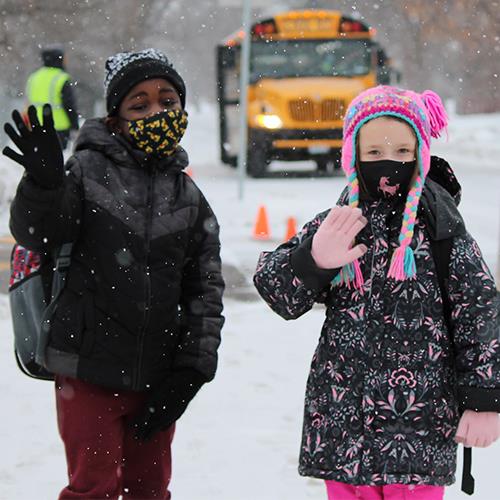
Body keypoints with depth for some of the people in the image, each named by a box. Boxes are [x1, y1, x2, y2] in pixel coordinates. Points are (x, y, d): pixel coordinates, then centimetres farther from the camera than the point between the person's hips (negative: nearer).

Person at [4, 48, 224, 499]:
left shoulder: (189, 197, 8)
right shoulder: (88, 170, -3)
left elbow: (206, 288, 8)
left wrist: (191, 370, 0)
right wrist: (44, 183, -34)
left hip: (157, 377, 4)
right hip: (89, 370, -4)